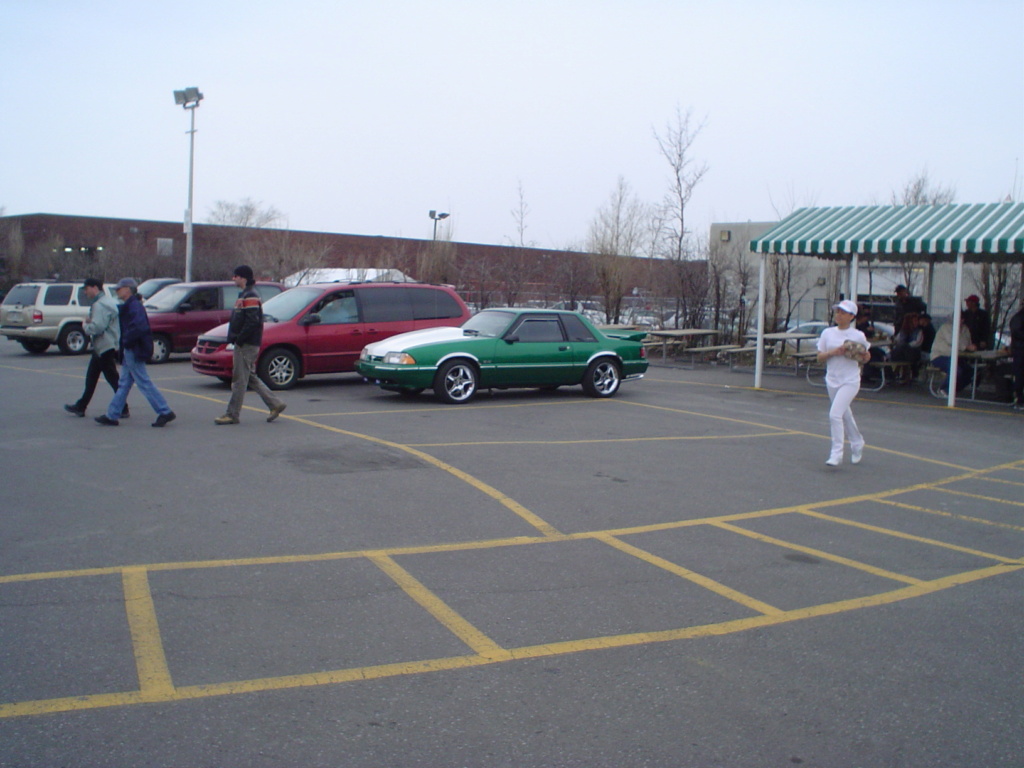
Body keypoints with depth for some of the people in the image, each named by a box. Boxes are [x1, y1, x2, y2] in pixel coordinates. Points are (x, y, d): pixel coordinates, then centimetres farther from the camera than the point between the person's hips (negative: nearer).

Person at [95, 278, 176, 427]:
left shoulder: (134, 306, -16)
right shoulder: (128, 306, 16)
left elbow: (139, 327, -28)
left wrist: (127, 341, -20)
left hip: (134, 351, -10)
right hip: (130, 351, 10)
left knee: (144, 383, -7)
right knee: (124, 384, 13)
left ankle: (165, 412, -5)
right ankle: (112, 416, 18)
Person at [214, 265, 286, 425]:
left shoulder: (250, 297, -15)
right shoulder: (244, 295, 18)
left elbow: (252, 322, -23)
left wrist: (239, 339, -20)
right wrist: (234, 338, 13)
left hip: (246, 345, -11)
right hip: (243, 344, 11)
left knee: (240, 379, -5)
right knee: (250, 377, 14)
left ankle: (232, 415, 0)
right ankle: (275, 404, 17)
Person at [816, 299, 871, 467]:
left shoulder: (858, 336, -3)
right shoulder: (827, 333, 4)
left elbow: (867, 357, 9)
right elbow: (820, 357, 3)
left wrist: (858, 356, -13)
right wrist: (833, 352, -15)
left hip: (850, 381, -4)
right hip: (832, 380, 4)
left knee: (835, 414, -18)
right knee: (844, 415, 18)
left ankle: (836, 453, -11)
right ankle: (857, 443, 41)